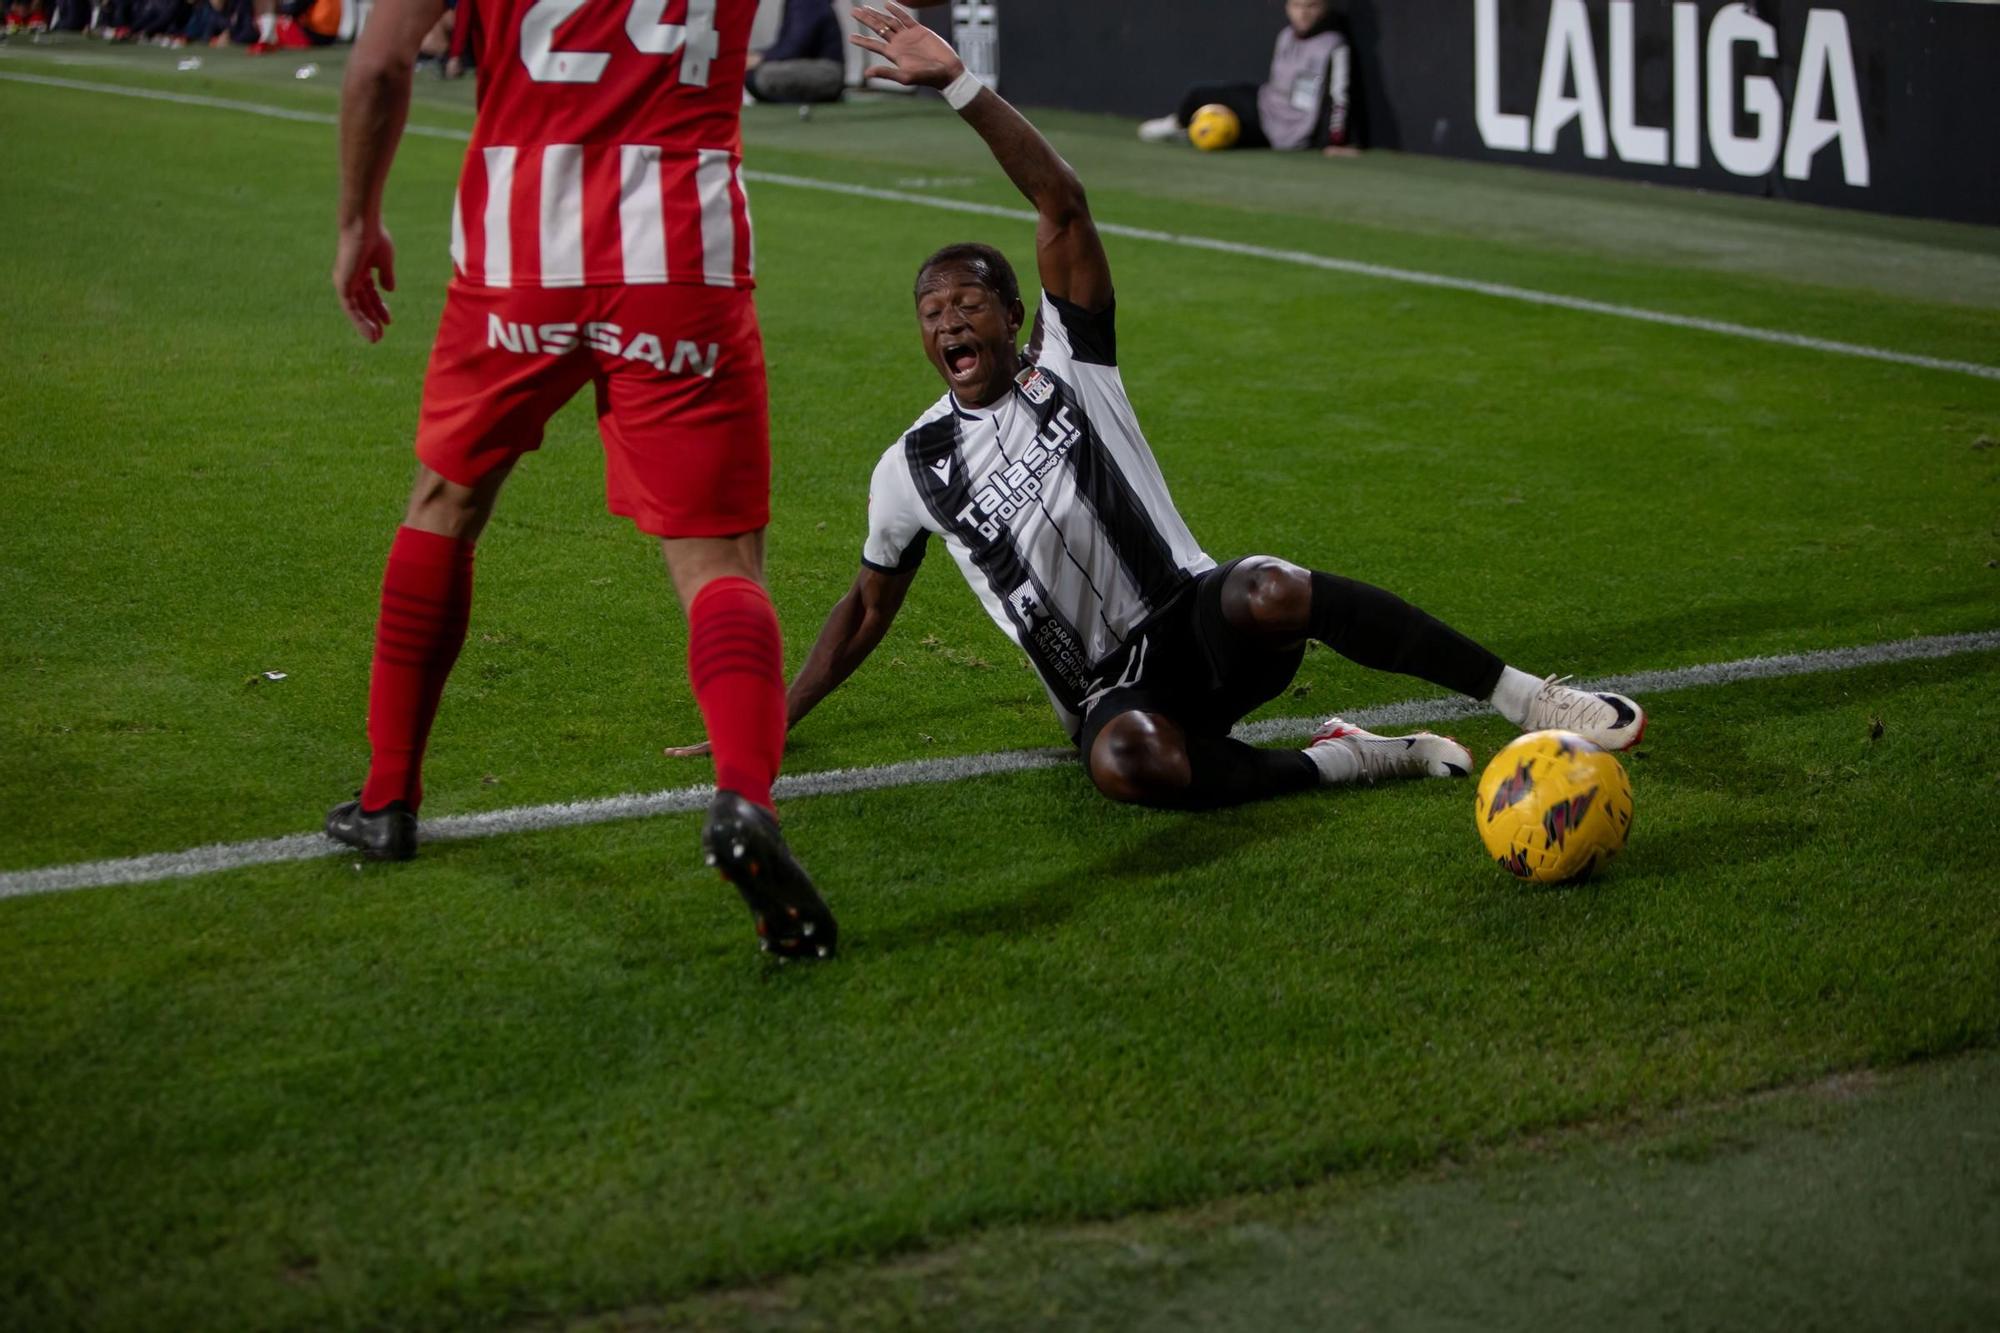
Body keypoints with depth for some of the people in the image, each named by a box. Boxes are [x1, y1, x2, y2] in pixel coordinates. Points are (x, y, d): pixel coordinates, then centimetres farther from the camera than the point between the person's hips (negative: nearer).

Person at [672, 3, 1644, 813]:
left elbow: (1062, 207, -8)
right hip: (1112, 694, 1)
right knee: (1125, 762, -39)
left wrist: (960, 87, -17)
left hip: (1195, 622, -1)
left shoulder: (1067, 368, 5)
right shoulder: (914, 467, 12)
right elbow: (869, 607, 25)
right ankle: (1361, 760, -25)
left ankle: (1522, 698, -29)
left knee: (1265, 592, -40)